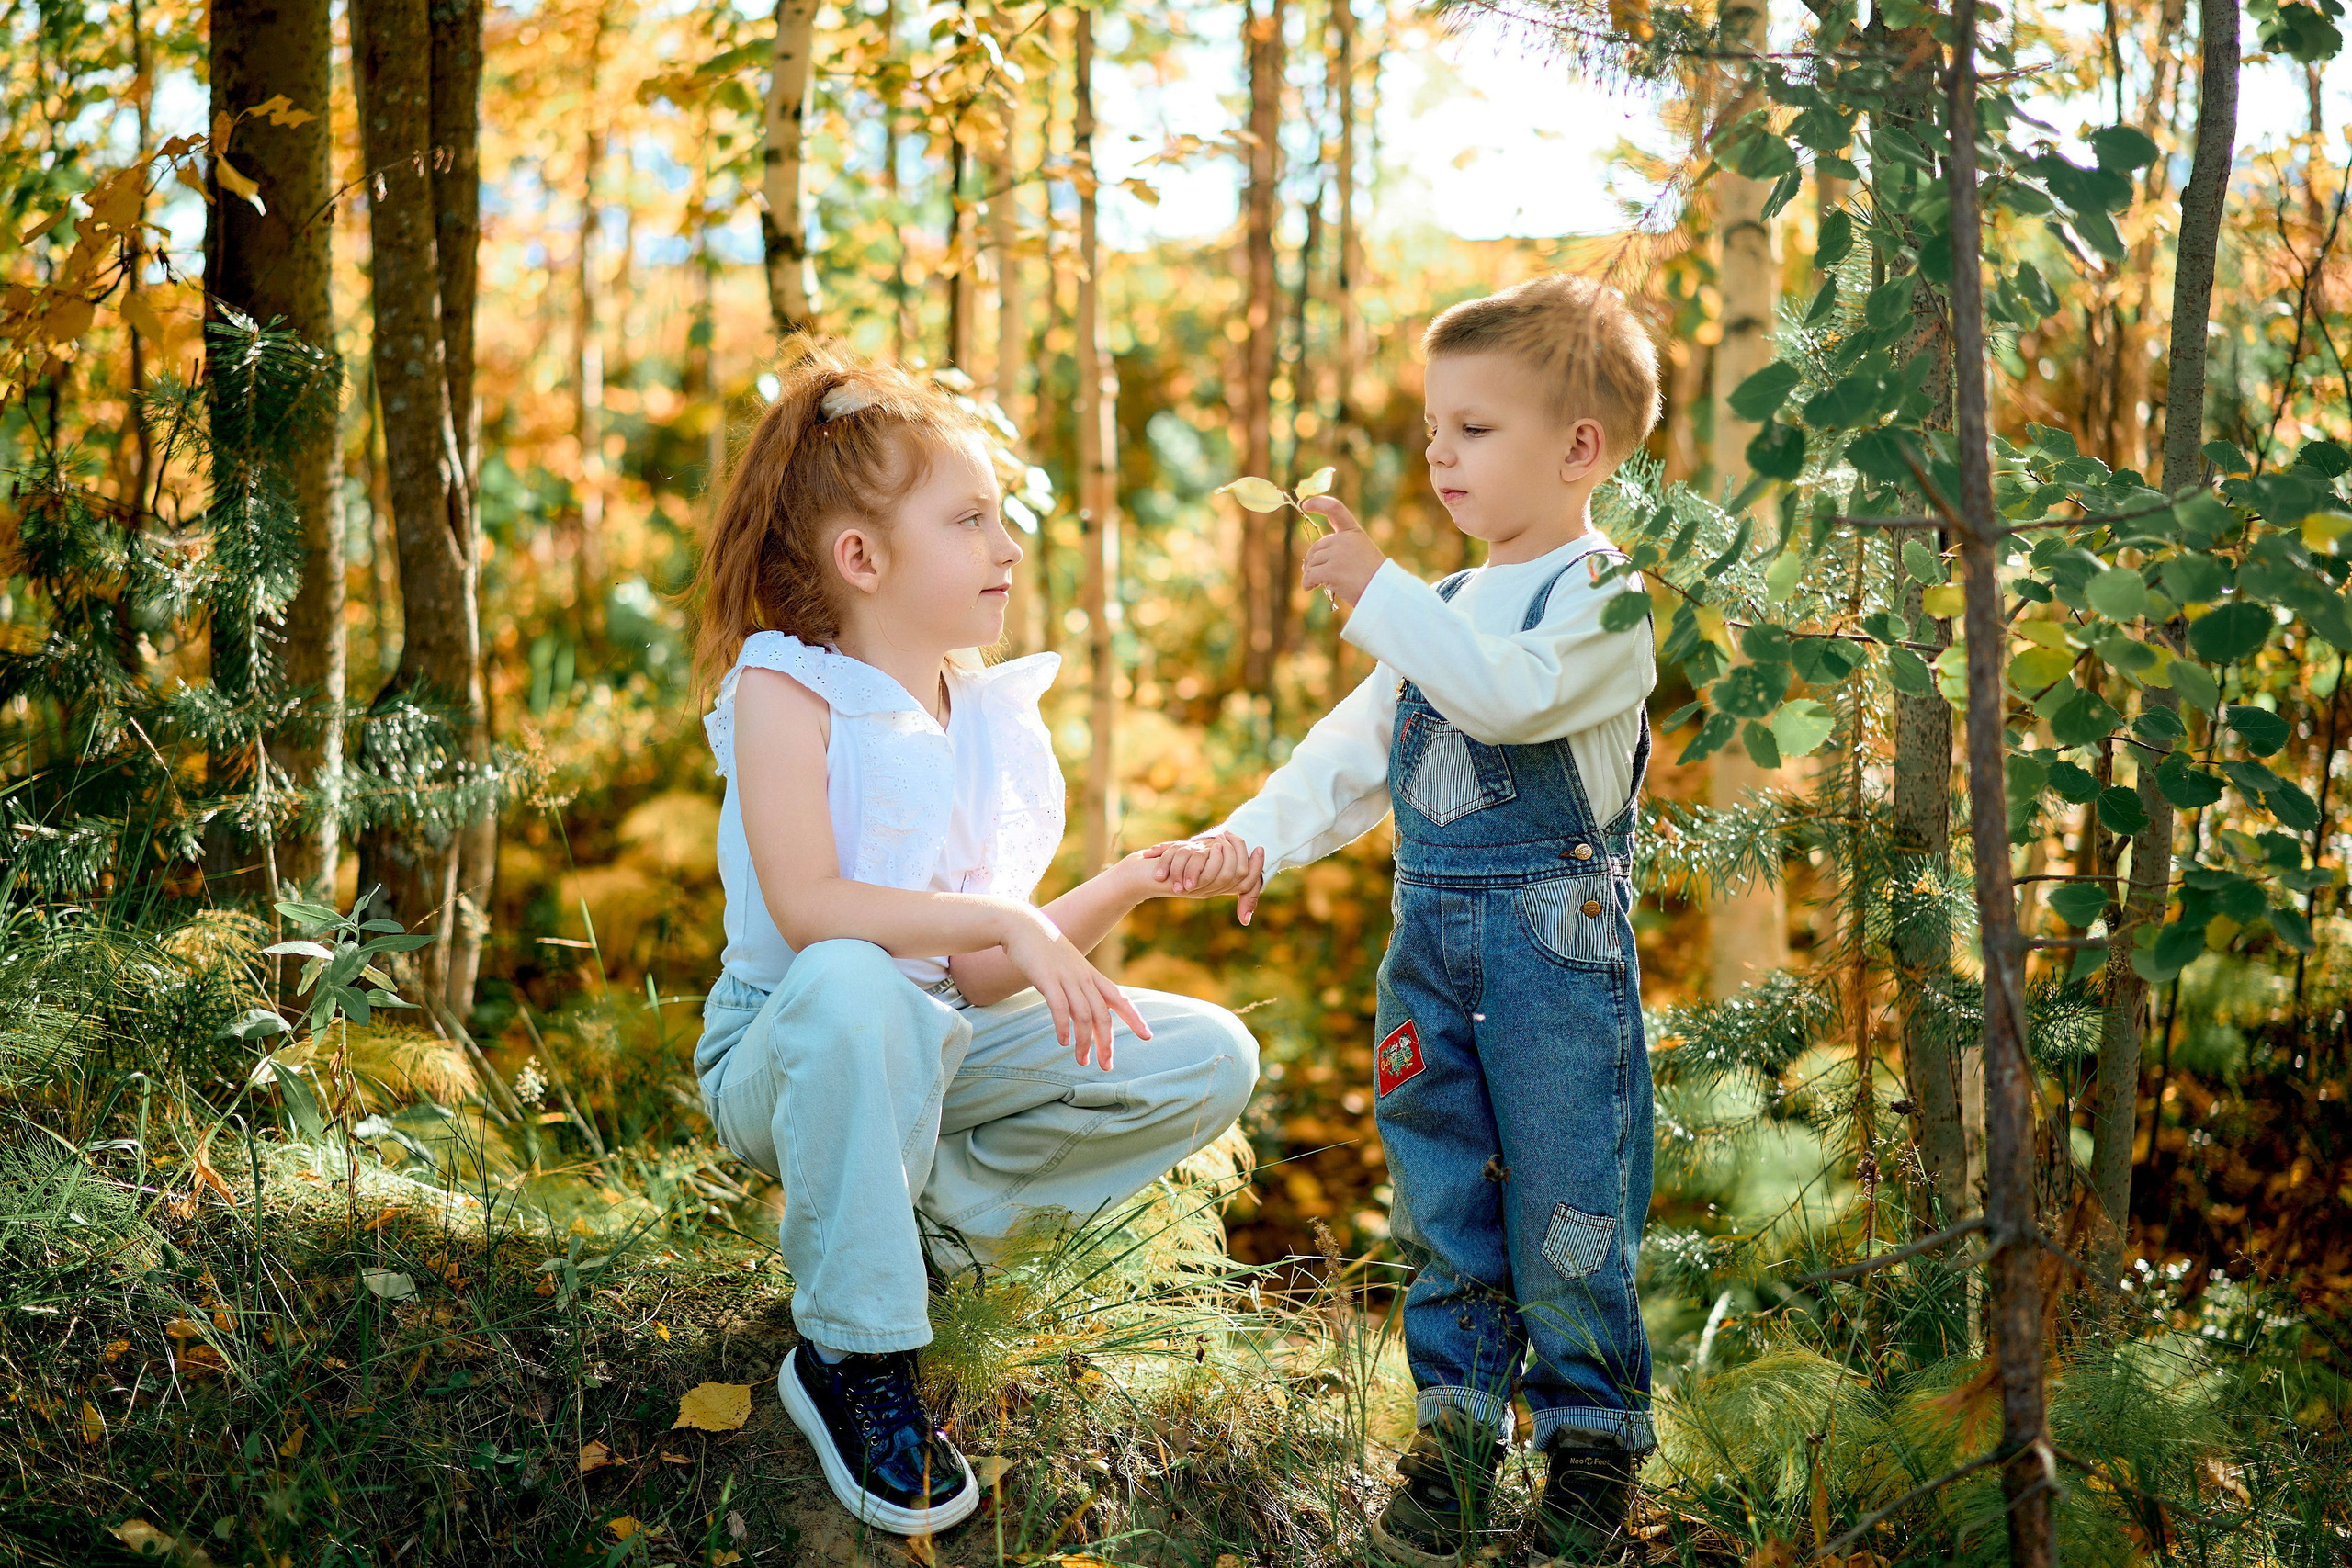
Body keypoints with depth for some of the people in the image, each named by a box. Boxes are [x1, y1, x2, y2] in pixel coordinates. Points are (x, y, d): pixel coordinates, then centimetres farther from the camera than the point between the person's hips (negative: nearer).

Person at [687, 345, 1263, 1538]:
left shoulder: (992, 716, 3)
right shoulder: (786, 689, -14)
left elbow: (987, 974, -2)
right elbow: (805, 907, -28)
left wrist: (1134, 883, -14)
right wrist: (1006, 920, -32)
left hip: (945, 1048, 6)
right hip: (783, 1054, -6)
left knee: (1211, 1059, -7)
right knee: (849, 984, -42)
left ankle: (925, 1219, -2)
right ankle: (852, 1355, -25)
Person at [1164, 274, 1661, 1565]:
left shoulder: (1602, 600, -8)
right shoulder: (1443, 612, 17)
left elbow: (1509, 690, -26)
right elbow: (1357, 746, 19)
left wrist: (1376, 593, -23)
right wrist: (1256, 834, 7)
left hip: (1555, 940, -7)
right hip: (1429, 942, 7)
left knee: (1565, 1208, 0)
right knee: (1442, 1201, 10)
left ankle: (1592, 1434, 15)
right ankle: (1457, 1426, 21)